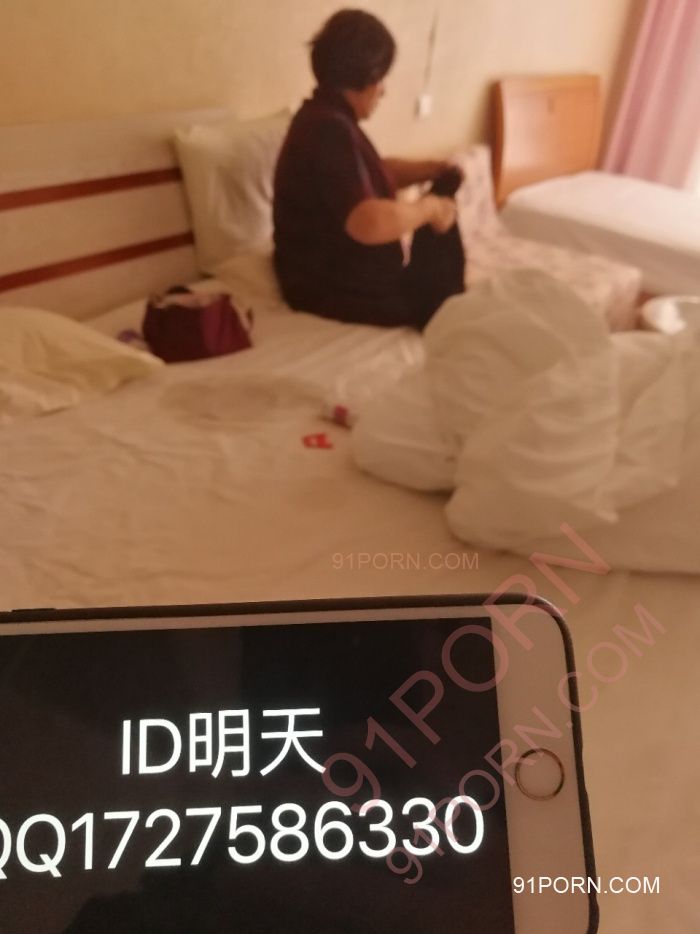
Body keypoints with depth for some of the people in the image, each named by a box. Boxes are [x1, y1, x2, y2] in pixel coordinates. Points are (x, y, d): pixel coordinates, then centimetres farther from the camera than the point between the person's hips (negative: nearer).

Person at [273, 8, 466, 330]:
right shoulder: (329, 130, -24)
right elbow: (369, 223, -37)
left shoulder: (326, 118, 7)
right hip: (332, 289, -10)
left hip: (333, 272, 10)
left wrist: (431, 169, 7)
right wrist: (429, 207, -20)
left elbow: (374, 174, 22)